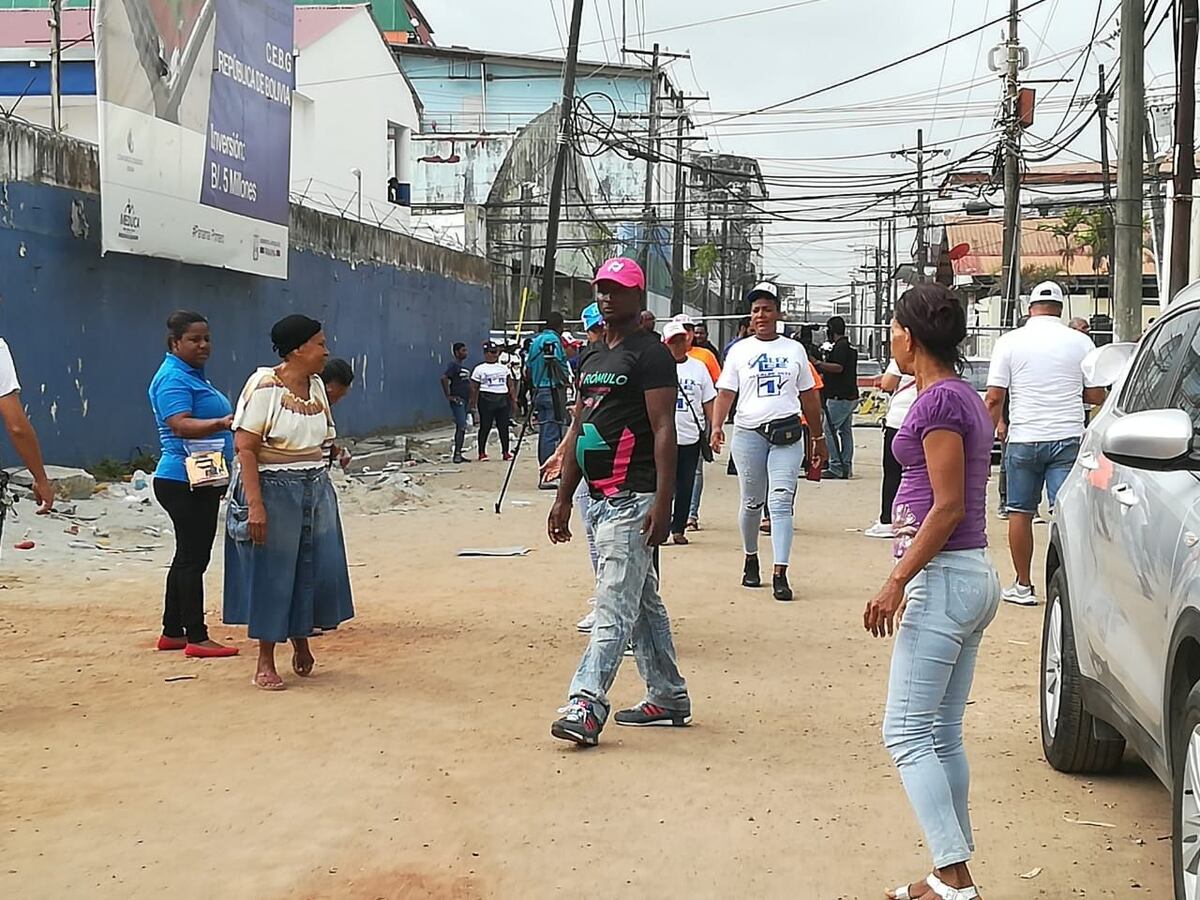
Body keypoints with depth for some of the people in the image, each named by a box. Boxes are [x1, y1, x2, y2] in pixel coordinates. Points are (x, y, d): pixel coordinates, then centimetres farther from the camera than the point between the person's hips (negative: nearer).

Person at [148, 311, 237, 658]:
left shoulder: (194, 375, 18)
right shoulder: (173, 378, -14)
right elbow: (181, 425, -28)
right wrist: (223, 423, -43)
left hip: (202, 481, 11)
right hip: (184, 482, -11)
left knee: (189, 556, 14)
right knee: (193, 557, -7)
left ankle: (172, 632, 21)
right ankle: (196, 638, -4)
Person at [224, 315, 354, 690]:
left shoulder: (316, 385, 7)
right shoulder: (264, 387, -14)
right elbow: (245, 447, -17)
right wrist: (255, 504, -23)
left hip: (316, 489, 7)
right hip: (274, 489, -7)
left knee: (314, 569, 10)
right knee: (273, 574, 1)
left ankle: (301, 641, 31)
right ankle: (265, 663, 12)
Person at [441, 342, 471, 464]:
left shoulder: (463, 366, 18)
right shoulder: (453, 365, -11)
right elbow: (444, 378, -24)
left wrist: (470, 397, 20)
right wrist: (448, 396, -21)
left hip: (465, 400, 9)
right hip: (457, 400, -9)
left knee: (461, 428, 10)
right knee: (461, 427, -15)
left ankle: (458, 454, 13)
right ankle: (457, 454, -13)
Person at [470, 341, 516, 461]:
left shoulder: (504, 368, 17)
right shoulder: (479, 369, 6)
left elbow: (511, 386, 17)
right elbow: (474, 388, 5)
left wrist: (514, 400, 9)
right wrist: (473, 404, 0)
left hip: (503, 400, 3)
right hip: (486, 400, -3)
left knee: (504, 427, 2)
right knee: (485, 427, -2)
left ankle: (505, 452, 8)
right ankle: (482, 452, 5)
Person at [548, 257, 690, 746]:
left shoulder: (650, 354, -8)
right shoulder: (591, 358, 18)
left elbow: (664, 431, -15)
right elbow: (578, 429, 21)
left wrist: (662, 503, -22)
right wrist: (563, 498, 18)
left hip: (633, 499, -9)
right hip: (599, 498, 10)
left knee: (613, 606, -12)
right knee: (643, 602, 15)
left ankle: (586, 705, -16)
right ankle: (668, 697, 24)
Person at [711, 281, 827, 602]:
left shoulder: (794, 350, 11)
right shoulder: (739, 351, 7)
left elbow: (808, 396, 16)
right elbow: (726, 393, 0)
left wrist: (818, 437, 17)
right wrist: (717, 426, -17)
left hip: (787, 434, 0)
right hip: (748, 432, 0)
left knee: (781, 502, -9)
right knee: (752, 502, 8)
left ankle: (780, 574, -13)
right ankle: (751, 560, 31)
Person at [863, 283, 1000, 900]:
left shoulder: (939, 399, -14)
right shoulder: (966, 396, 14)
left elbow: (949, 507, -18)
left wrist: (896, 582, -17)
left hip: (943, 578, -10)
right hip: (973, 576, 10)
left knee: (906, 733, -6)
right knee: (943, 735, 12)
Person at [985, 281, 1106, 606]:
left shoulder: (1009, 341, -1)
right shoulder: (1080, 342, 1)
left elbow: (994, 397, -4)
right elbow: (1097, 395, 3)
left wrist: (998, 425, 15)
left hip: (1023, 438, 0)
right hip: (1068, 437, 0)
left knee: (1020, 512, 11)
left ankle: (1023, 586, 17)